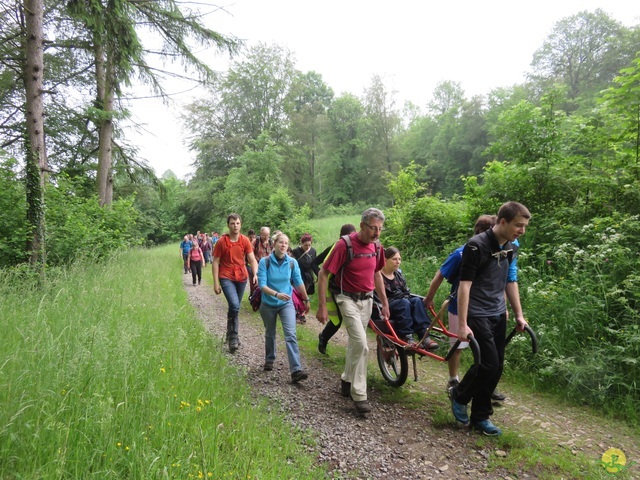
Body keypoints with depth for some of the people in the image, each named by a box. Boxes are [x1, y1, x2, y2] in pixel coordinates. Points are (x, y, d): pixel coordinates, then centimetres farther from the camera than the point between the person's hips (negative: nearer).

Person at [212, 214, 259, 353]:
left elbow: (252, 259, -7)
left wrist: (255, 274, -25)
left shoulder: (245, 241, -2)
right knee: (234, 305, -21)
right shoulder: (221, 242, -9)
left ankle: (230, 334, 35)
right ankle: (233, 336, -5)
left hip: (242, 277, 4)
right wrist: (216, 283, -10)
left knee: (235, 307, 15)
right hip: (226, 278, -4)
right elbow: (215, 262, -6)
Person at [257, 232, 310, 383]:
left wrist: (306, 300, 10)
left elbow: (299, 282, 2)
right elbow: (262, 285, -22)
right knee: (270, 334, 18)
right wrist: (277, 294, -37)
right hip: (268, 304, 0)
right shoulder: (265, 261, -16)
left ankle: (296, 370, -16)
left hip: (286, 304, 0)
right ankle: (269, 360, 43)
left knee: (291, 335, -13)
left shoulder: (292, 262, -10)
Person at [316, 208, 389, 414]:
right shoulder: (345, 245, -20)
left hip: (367, 299, 6)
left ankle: (347, 379, 37)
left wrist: (385, 302, 13)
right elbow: (323, 274, -17)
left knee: (355, 342, 17)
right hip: (348, 299, -6)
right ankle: (359, 394, -4)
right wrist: (322, 306, -18)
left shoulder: (377, 246, 0)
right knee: (361, 344, -15)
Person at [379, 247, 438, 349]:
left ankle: (424, 337, -33)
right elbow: (375, 297, -14)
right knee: (404, 303, -33)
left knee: (416, 300, -22)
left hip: (400, 304, 6)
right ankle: (406, 338, -37)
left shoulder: (398, 274, 16)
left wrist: (404, 297, -6)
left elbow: (406, 292, 18)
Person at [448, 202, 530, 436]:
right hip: (478, 315, -7)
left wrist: (519, 315, 17)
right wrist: (462, 324, -22)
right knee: (489, 363, -11)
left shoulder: (510, 248, 6)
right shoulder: (477, 246, -17)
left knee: (497, 367, 8)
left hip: (499, 315, 8)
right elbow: (465, 285, -19)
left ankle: (479, 416, 22)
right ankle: (459, 395, 16)